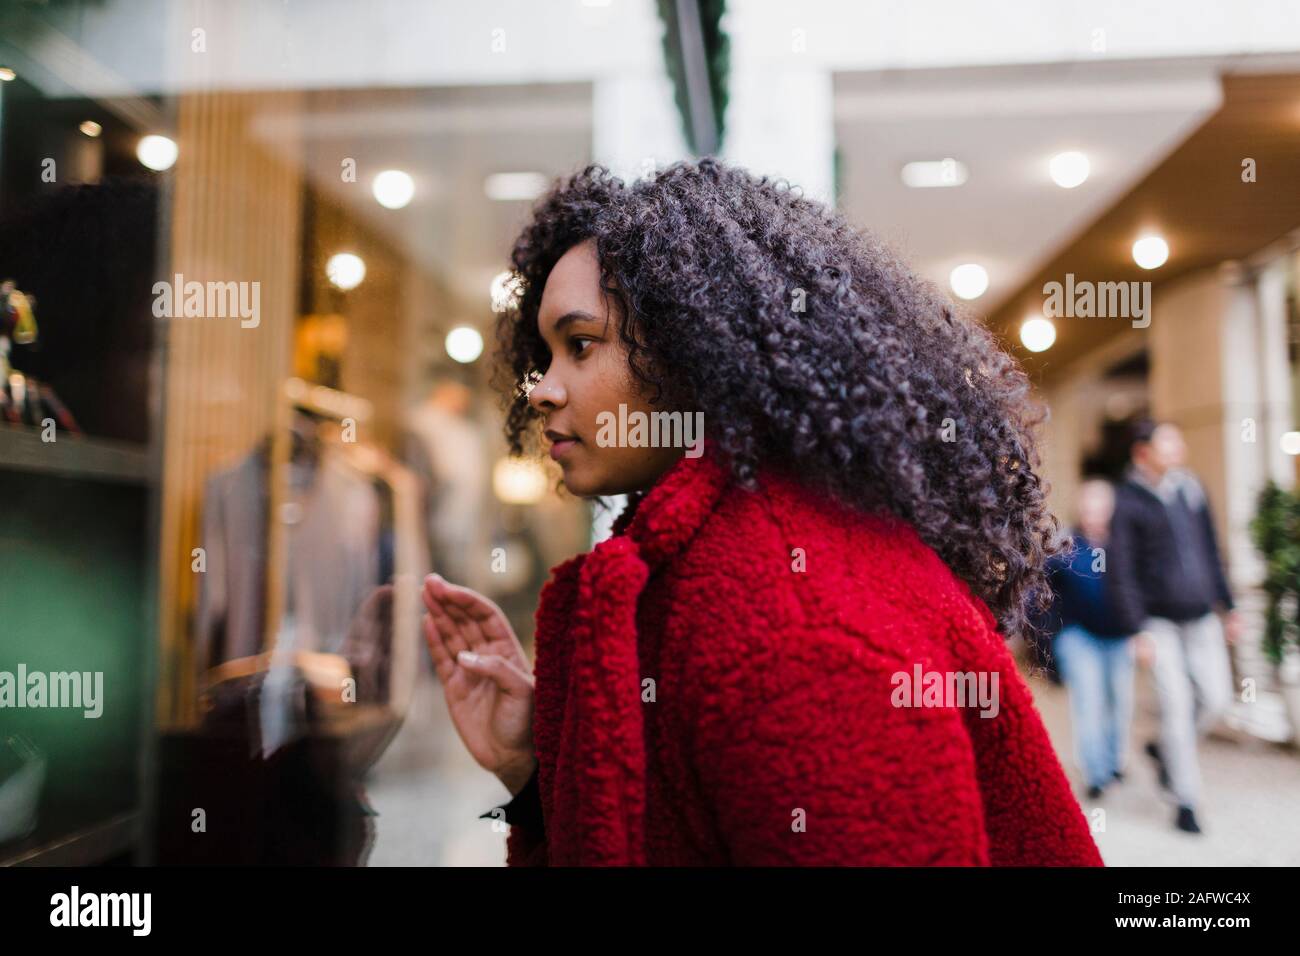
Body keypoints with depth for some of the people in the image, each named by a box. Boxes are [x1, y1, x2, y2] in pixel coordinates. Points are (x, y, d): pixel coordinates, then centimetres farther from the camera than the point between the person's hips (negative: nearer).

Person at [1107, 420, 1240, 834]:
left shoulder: (1190, 488, 8)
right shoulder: (1127, 501, -9)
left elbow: (1211, 553, 15)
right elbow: (1122, 572, -11)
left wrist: (1228, 606, 15)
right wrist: (1138, 628, -15)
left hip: (1202, 617, 5)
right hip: (1160, 621, -5)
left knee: (1216, 698, 3)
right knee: (1177, 705, -5)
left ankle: (1164, 750, 30)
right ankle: (1185, 802, 9)